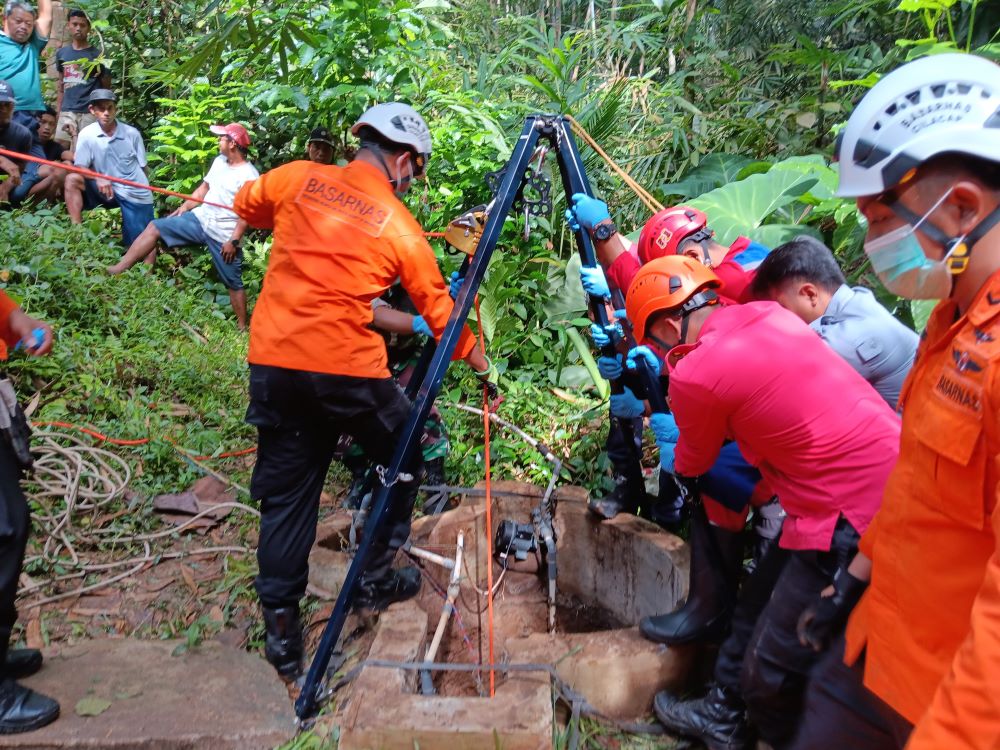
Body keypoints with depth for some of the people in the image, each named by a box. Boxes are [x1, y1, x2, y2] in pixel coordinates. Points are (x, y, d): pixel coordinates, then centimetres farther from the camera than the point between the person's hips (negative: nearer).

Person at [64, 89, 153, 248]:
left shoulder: (132, 133, -7)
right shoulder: (87, 134, -6)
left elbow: (143, 167, 2)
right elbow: (80, 168, -9)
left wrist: (143, 189, 0)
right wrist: (98, 178, -27)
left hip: (136, 194, -2)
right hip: (107, 189, 2)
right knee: (72, 179, -21)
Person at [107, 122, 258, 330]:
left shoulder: (249, 176, -14)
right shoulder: (219, 161, 10)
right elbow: (204, 187, 20)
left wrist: (234, 240, -20)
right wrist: (185, 206, 8)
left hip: (224, 236, -8)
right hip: (199, 219, 8)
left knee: (234, 284, -1)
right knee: (155, 227, -1)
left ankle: (242, 327, 10)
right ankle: (118, 269, -3)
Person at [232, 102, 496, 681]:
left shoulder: (298, 178, 7)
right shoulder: (401, 226, 1)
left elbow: (245, 206, 27)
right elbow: (439, 308, 9)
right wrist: (480, 363, 24)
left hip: (272, 359, 4)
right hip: (346, 368, -4)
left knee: (285, 493, 13)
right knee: (405, 459, 20)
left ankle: (282, 627, 16)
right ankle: (375, 580, 27)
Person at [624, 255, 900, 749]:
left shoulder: (695, 374, -16)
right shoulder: (767, 315, 4)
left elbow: (691, 467, 5)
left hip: (852, 522, -9)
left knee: (772, 671, 6)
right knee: (759, 601, 23)